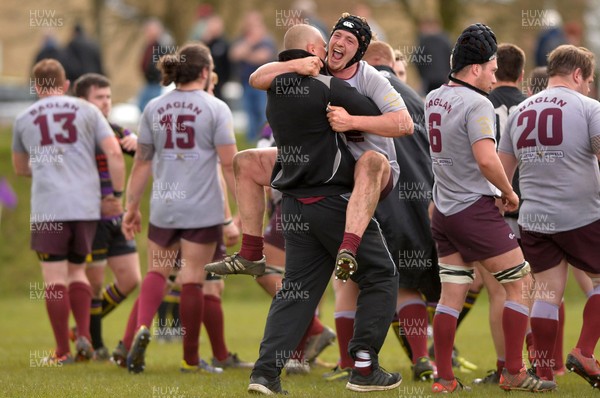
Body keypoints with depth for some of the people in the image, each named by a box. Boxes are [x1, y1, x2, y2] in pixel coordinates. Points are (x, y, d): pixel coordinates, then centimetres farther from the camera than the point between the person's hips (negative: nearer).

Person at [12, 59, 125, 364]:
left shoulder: (24, 119, 12)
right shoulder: (86, 111, 9)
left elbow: (20, 169, 26)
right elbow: (114, 153, 1)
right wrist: (118, 194, 8)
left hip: (48, 208, -2)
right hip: (86, 204, 2)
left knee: (55, 278, 1)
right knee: (77, 271, 16)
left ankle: (62, 351, 0)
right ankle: (84, 336, 0)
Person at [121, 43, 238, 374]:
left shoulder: (154, 108, 5)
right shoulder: (215, 109, -5)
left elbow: (142, 163, 9)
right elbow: (229, 164, -8)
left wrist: (131, 207, 17)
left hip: (163, 207, 3)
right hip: (203, 209, -3)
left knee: (156, 272, 13)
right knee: (192, 279, 2)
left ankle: (142, 327, -15)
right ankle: (190, 359, 10)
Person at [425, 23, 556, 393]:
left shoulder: (434, 98, 8)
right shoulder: (477, 104, -16)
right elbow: (487, 159, -26)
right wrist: (509, 193, -9)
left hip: (443, 209, 8)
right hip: (475, 210, -8)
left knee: (451, 294, 9)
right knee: (519, 283, 2)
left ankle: (444, 378, 7)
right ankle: (514, 373, 2)